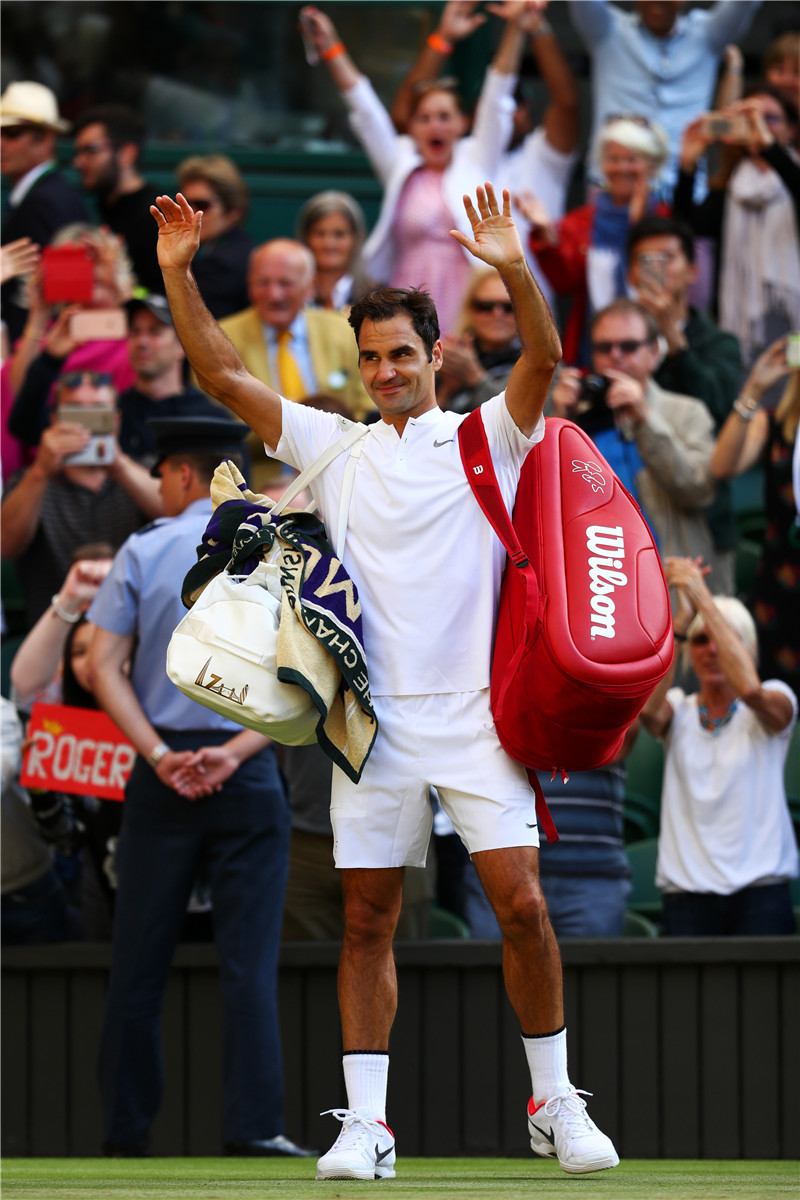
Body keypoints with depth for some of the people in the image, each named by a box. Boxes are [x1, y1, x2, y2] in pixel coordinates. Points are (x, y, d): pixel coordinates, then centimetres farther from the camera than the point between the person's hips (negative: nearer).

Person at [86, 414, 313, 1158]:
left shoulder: (142, 553, 1)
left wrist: (159, 755, -9)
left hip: (161, 773, 0)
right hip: (249, 781, 0)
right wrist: (234, 752, -11)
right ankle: (253, 1126, -10)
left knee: (138, 960, 6)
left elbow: (103, 666, -4)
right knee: (248, 959, -2)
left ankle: (126, 1131, 9)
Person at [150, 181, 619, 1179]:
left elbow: (543, 358, -13)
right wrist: (178, 276, -2)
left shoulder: (486, 438, 5)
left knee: (521, 904, -8)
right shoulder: (334, 448, 13)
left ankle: (555, 1104, 5)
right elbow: (222, 376, 9)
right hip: (374, 717, 3)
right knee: (367, 920, 1)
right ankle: (365, 1123, 4)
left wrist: (514, 272, -30)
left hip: (471, 714, -2)